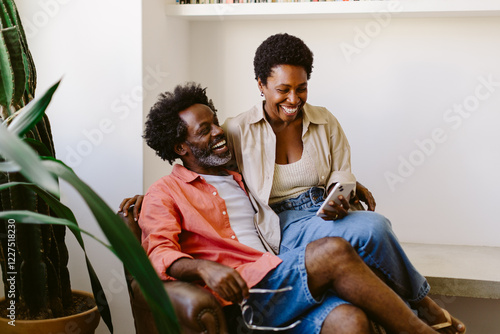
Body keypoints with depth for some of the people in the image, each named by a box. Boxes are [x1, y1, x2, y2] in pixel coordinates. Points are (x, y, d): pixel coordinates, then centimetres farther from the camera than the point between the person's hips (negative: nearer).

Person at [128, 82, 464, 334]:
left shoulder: (243, 179, 32)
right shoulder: (165, 193, 12)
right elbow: (159, 253, -2)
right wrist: (204, 267, -24)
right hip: (244, 294, -5)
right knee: (334, 251, -27)